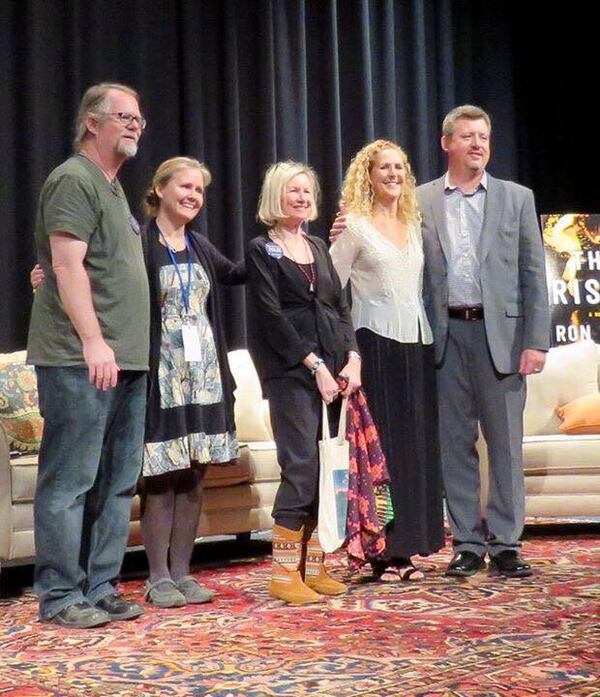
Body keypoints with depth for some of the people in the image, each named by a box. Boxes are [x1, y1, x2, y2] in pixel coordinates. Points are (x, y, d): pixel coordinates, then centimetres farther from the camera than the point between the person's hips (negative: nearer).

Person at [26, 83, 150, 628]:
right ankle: (60, 597, 2)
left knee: (117, 483, 10)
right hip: (80, 360, -9)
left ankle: (100, 588, 17)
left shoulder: (112, 187, 22)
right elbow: (67, 265, -16)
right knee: (70, 481, -4)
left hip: (124, 360, 10)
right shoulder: (74, 180, -7)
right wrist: (93, 341, -23)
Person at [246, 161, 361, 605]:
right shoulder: (262, 250, 1)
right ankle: (284, 573, -5)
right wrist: (314, 365, -13)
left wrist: (352, 358, 1)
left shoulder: (319, 247, 19)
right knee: (301, 465, -11)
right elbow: (272, 317, -8)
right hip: (291, 372, -6)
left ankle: (315, 567, 10)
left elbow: (340, 305, 16)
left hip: (333, 367, 6)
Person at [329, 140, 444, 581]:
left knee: (417, 445, 6)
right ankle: (383, 552, 1)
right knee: (381, 445, -5)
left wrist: (429, 334, 8)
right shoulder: (355, 225, -2)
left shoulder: (415, 225, 16)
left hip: (417, 344, 6)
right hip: (377, 343, -6)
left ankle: (407, 548, 13)